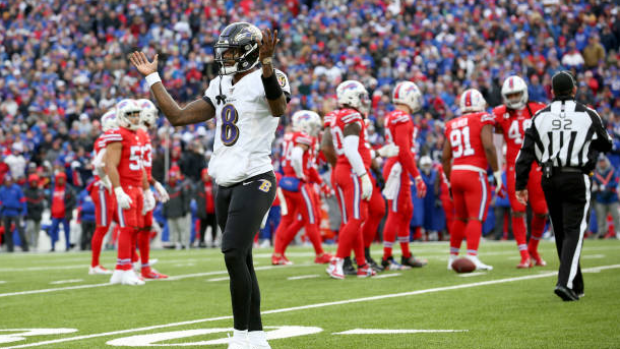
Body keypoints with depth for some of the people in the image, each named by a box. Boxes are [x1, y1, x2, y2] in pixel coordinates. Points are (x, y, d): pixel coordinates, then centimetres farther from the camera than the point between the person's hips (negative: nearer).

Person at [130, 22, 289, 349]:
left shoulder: (264, 79, -9)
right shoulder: (221, 87, 15)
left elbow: (279, 107, -32)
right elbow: (178, 116, 19)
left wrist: (266, 64, -46)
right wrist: (153, 78, 23)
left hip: (254, 181, -8)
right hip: (226, 184, 8)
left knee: (233, 253, -17)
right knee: (241, 262, 8)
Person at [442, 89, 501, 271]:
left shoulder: (452, 125, 14)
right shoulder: (483, 119, -2)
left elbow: (445, 157, 15)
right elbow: (488, 147, -14)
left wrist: (450, 181, 23)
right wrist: (496, 172, -8)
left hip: (456, 173, 6)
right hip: (474, 173, -6)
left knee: (460, 218, 18)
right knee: (476, 218, -6)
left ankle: (453, 258, 23)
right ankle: (472, 257, -16)